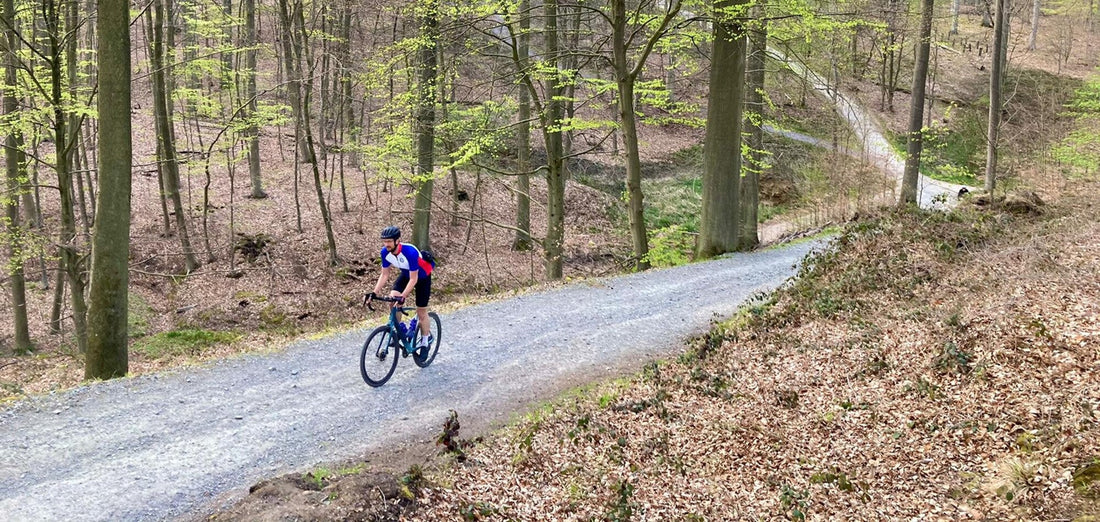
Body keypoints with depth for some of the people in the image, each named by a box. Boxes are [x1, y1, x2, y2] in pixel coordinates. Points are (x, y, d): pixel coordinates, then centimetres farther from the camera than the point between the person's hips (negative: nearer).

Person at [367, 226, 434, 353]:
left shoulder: (410, 252, -40)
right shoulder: (385, 252, -22)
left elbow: (413, 279, -35)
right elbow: (385, 274, -11)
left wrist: (402, 297, -42)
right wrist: (374, 293, -20)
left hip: (422, 276, -5)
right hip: (406, 274, 5)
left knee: (421, 311, 0)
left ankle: (426, 341, 21)